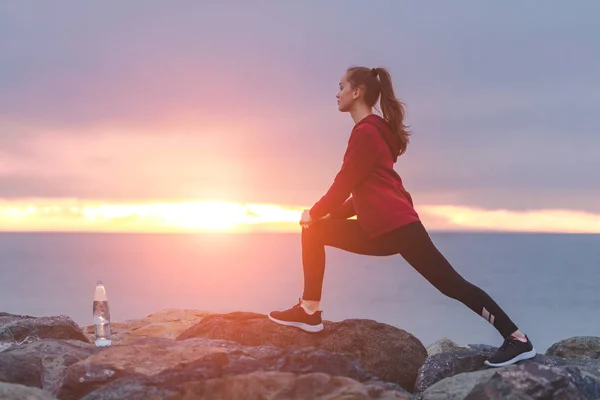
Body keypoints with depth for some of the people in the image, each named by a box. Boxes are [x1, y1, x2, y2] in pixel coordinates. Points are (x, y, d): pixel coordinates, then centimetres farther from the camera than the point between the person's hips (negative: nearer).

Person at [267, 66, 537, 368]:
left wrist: (315, 212, 2)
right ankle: (309, 312, 8)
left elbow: (344, 184, -13)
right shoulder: (374, 131, 19)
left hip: (396, 227, -10)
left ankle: (517, 340, -5)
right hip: (380, 229, 10)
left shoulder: (365, 132, -12)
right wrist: (327, 214, 19)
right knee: (315, 231, 9)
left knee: (452, 285, -9)